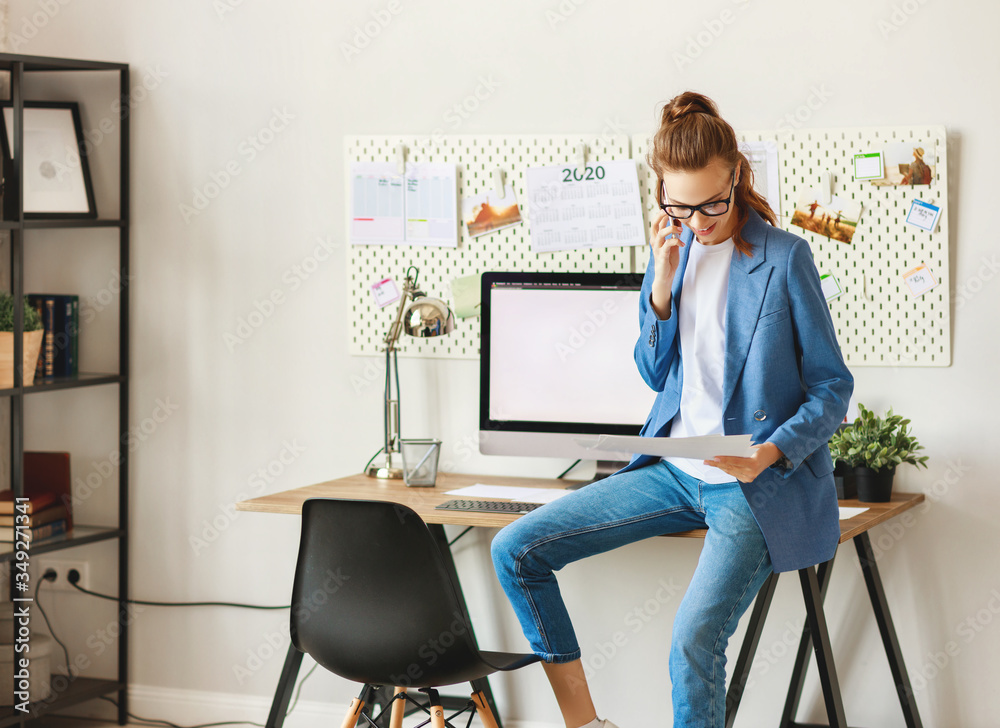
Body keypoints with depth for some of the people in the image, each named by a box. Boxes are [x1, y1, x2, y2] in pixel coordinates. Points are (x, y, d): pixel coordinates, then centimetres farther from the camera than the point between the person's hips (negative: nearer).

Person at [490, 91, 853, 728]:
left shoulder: (784, 257, -9)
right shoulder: (672, 251, 7)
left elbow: (833, 386, -5)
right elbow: (657, 376, 12)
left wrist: (769, 453, -22)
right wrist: (661, 289, -4)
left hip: (757, 482, -6)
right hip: (673, 470, 6)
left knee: (694, 645, -26)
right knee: (515, 551, -3)